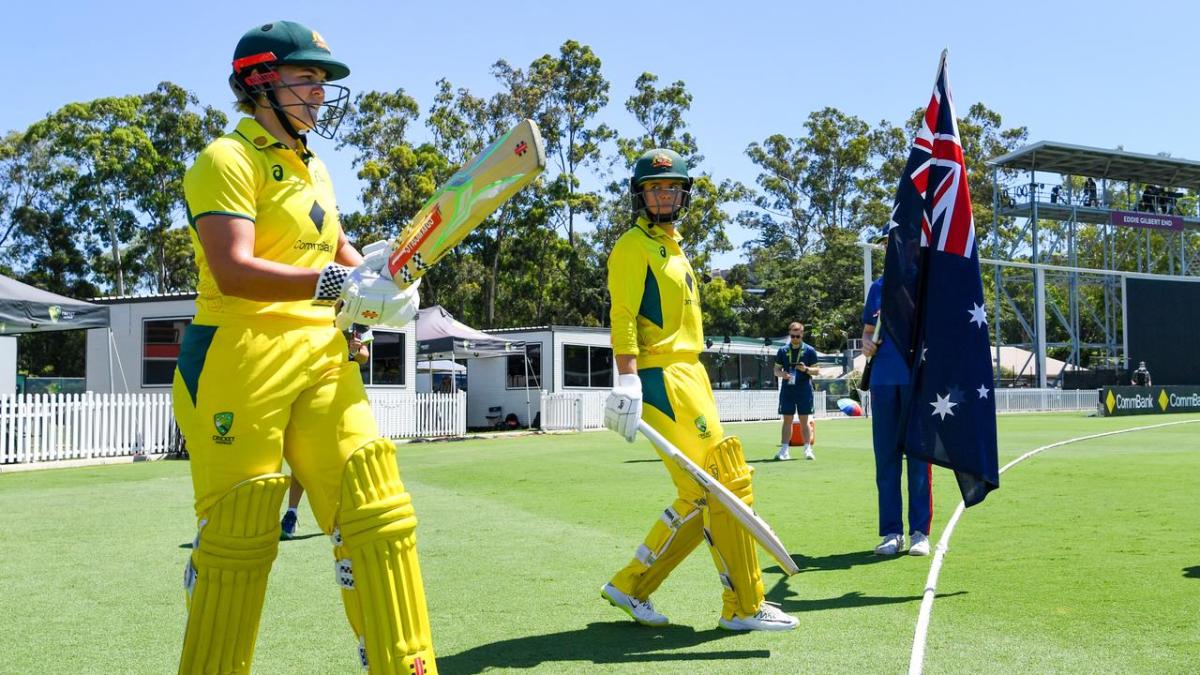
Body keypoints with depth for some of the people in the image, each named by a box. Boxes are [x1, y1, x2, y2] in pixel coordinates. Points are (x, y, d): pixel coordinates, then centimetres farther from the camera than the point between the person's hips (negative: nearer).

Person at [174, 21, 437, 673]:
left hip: (322, 356, 7)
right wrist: (336, 285, -28)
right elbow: (232, 271, -19)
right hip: (239, 361, -7)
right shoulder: (228, 159, -5)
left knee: (376, 513, -3)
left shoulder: (313, 168, 21)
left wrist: (367, 268, 10)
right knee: (236, 536, -1)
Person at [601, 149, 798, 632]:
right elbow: (623, 319, -15)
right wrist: (628, 383, -25)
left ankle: (631, 586, 17)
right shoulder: (634, 246, -5)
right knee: (729, 482, -9)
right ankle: (744, 607, -1)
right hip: (661, 378, -10)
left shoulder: (672, 247, 22)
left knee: (699, 496, 9)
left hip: (689, 375, 10)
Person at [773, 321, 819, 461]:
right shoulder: (783, 350, 7)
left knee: (804, 420, 2)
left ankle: (807, 449, 7)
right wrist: (782, 374, -12)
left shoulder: (809, 350, 2)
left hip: (804, 390, -1)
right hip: (787, 390, 1)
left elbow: (816, 370, 4)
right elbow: (776, 370, 11)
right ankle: (784, 450, 2)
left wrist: (806, 369, -17)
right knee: (787, 419, 2)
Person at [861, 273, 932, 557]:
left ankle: (920, 533, 6)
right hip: (882, 379, 3)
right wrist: (867, 344, 1)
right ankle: (891, 533, 10)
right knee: (885, 457, 3)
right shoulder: (878, 287, 15)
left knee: (918, 456, -1)